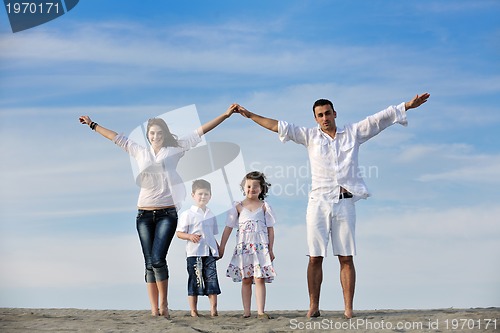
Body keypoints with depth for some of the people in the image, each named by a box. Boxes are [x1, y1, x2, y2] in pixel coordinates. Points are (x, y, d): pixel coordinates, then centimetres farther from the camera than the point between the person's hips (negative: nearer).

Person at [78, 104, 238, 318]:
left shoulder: (174, 150, 6)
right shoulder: (139, 152, 13)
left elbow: (200, 132, 4)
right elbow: (117, 138, 22)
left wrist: (225, 115, 2)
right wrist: (93, 125, 30)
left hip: (167, 213, -3)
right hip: (144, 214, 3)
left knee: (158, 259, -16)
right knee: (149, 264, 1)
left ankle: (164, 304, 1)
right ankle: (154, 309, 2)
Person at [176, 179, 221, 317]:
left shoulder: (211, 215, 15)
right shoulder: (187, 214, 0)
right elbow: (179, 233, -2)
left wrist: (218, 249, 16)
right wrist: (190, 236, -20)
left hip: (210, 252, 4)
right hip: (194, 253, -4)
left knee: (212, 279, -1)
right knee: (195, 281, -1)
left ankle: (213, 310, 0)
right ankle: (193, 311, 4)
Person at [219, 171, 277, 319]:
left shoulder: (264, 207, 8)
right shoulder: (238, 207, 9)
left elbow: (270, 229, 8)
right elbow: (228, 228, 9)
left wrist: (270, 249, 3)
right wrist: (221, 247, 5)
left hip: (261, 247, -1)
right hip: (243, 247, 1)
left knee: (259, 279, -8)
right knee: (246, 280, 3)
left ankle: (261, 311, -8)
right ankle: (246, 311, 6)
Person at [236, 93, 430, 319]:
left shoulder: (353, 133, 12)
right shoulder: (310, 136, 12)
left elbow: (380, 118, 11)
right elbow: (278, 126, 10)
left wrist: (408, 105, 7)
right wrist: (250, 115, 6)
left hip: (344, 202, 0)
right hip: (318, 201, 0)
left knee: (346, 258, -2)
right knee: (315, 257, -2)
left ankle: (349, 309, -3)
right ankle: (313, 307, 1)